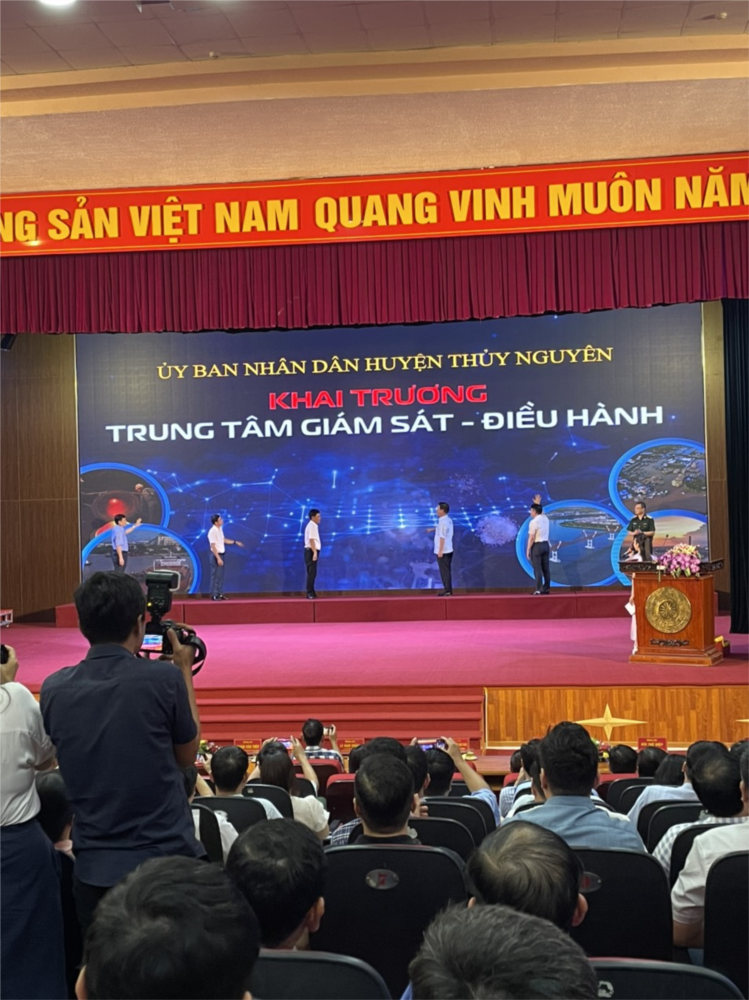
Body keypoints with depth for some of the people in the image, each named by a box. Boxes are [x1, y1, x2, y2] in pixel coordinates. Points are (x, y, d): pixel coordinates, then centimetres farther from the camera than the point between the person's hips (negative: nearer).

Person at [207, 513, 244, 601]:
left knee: (221, 575, 12)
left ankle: (220, 594, 18)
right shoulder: (212, 531, -20)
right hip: (216, 555, -9)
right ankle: (214, 595, 2)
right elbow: (213, 546, -21)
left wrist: (235, 542, 17)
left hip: (222, 554, 9)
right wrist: (218, 558, -24)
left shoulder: (220, 529, 8)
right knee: (215, 576, -4)